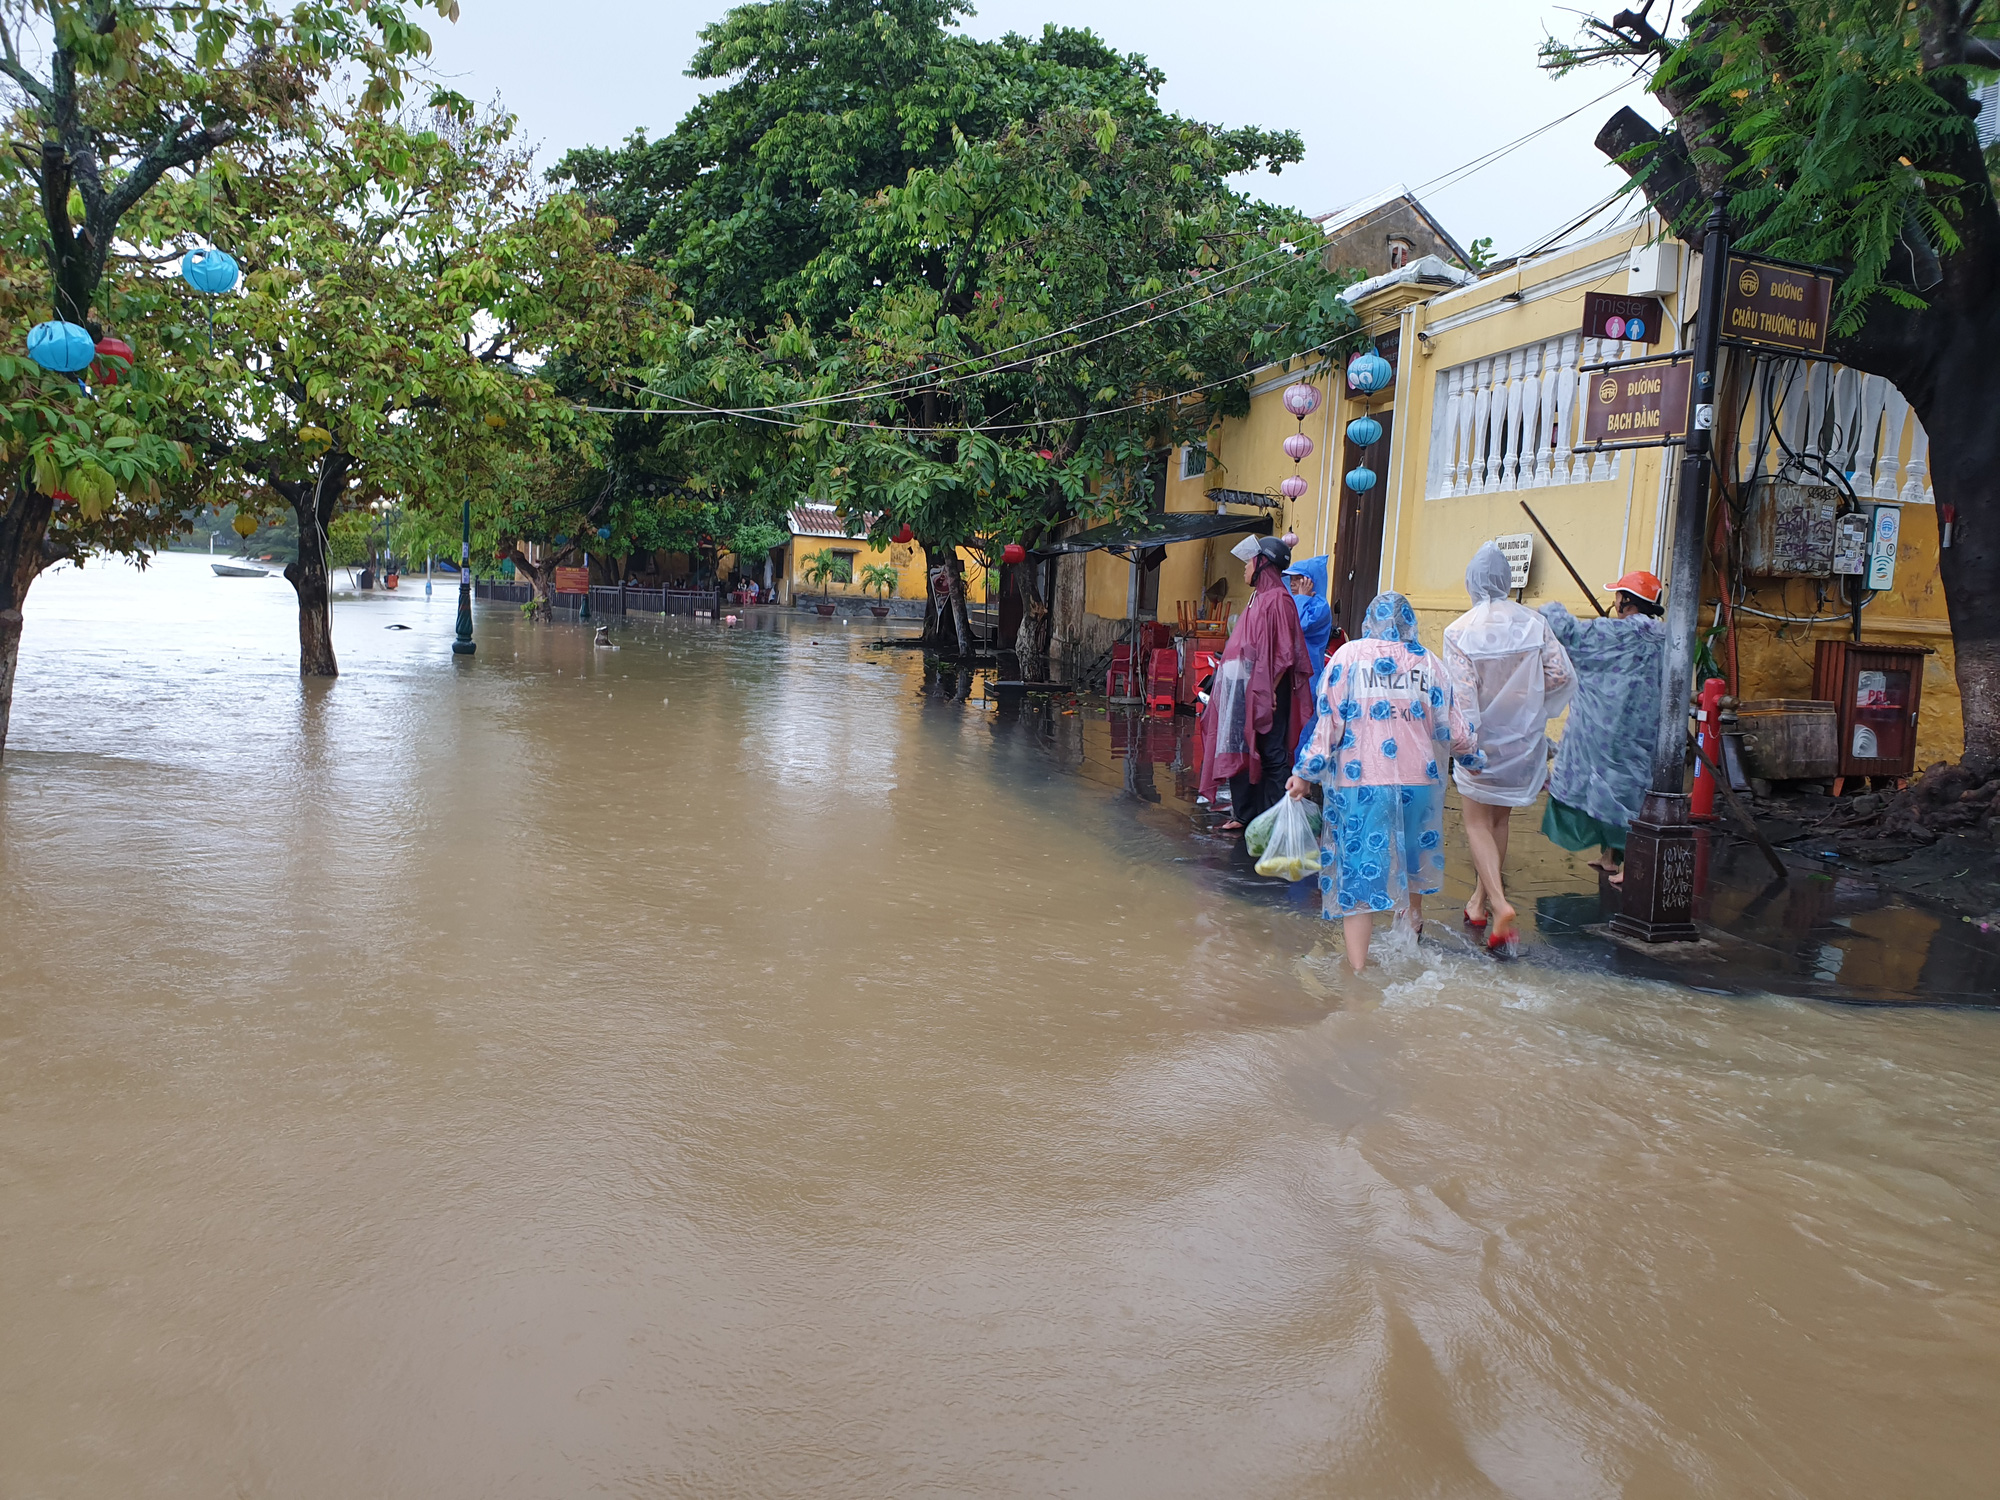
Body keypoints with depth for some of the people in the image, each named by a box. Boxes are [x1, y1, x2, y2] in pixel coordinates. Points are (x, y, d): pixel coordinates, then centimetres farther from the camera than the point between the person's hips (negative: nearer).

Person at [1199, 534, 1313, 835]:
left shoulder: (1277, 599, -12)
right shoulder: (1258, 598, 15)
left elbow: (1286, 653, -16)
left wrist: (1269, 691, -19)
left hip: (1265, 691, -9)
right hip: (1245, 689, 9)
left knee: (1270, 753, -3)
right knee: (1240, 750, 11)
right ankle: (1243, 813, 19)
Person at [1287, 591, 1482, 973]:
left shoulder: (1348, 656, -1)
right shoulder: (1427, 662, 5)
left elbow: (1329, 722, -5)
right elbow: (1453, 732, 6)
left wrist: (1306, 773, 1)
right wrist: (1474, 758, 26)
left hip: (1360, 782, -3)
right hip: (1419, 781, 3)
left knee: (1359, 870, 1)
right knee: (1411, 866, 22)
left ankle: (1358, 969, 1)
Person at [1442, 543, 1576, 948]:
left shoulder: (1460, 630, -15)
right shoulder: (1533, 622, -4)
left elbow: (1462, 692, -20)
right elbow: (1563, 675, -6)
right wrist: (1529, 701, 11)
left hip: (1482, 736, -4)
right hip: (1522, 736, 4)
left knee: (1477, 824, 4)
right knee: (1499, 819, 18)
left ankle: (1499, 903, -14)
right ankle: (1480, 899, 29)